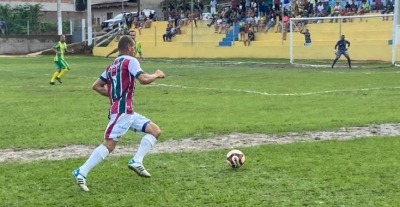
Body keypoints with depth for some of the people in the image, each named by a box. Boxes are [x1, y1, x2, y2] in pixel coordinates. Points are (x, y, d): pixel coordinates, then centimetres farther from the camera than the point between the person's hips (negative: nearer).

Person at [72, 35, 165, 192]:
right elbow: (144, 80, -18)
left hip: (127, 112, 10)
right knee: (109, 144, -16)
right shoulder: (130, 61, -4)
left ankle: (136, 161, 1)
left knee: (155, 131, 11)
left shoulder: (113, 65, 20)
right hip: (122, 111, -10)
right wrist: (157, 75, 1)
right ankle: (81, 173, -16)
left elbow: (96, 86, 18)